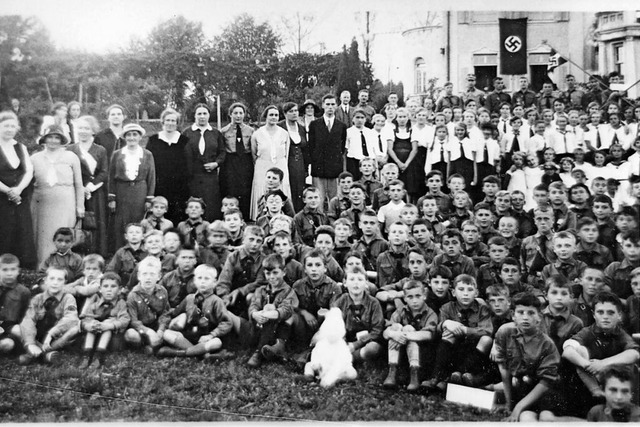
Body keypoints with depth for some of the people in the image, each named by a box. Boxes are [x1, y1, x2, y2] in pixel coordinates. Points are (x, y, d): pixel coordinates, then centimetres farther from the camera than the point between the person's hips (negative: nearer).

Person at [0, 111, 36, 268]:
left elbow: (29, 171, 4)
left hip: (21, 198, 4)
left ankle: (26, 266, 9)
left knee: (24, 233, 2)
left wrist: (18, 189, -12)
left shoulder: (21, 148, 11)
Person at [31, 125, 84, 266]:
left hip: (65, 205, -1)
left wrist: (80, 206, 5)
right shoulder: (35, 158, 9)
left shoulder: (71, 157, 7)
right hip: (42, 204, 2)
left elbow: (78, 184, 8)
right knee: (43, 238, 1)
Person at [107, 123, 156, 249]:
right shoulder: (117, 154, 5)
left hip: (140, 194, 0)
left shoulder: (147, 155, 5)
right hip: (121, 193, 0)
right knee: (120, 227, 1)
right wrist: (111, 198, 0)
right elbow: (111, 178, 6)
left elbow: (151, 178, 5)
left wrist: (149, 199, -1)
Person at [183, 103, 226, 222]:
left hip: (210, 175, 1)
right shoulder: (186, 133, 7)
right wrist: (185, 173, -5)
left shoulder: (216, 133, 12)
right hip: (192, 176, -1)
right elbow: (182, 154, 3)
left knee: (211, 206, -2)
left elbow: (222, 152, 12)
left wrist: (216, 163, -6)